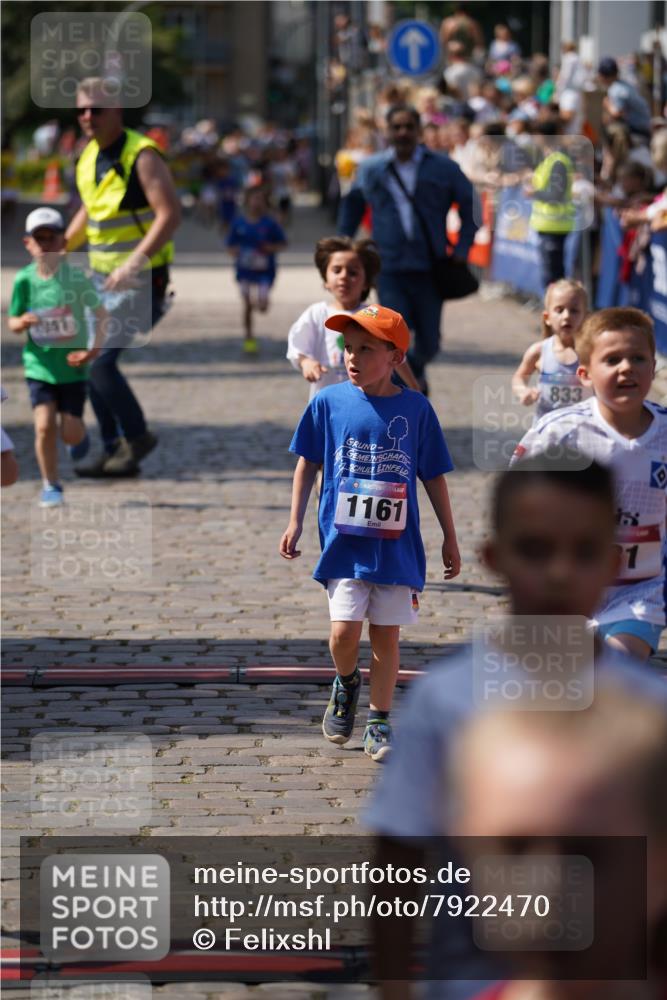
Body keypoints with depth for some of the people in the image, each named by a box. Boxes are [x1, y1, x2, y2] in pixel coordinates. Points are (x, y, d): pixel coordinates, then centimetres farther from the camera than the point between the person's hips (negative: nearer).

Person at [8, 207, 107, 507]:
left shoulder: (76, 276, -11)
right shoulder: (24, 280, -5)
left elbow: (100, 313, -5)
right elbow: (13, 323, 5)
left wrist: (94, 350, -16)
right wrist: (22, 322, -19)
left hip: (72, 364, -1)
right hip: (39, 365, 1)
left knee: (70, 432, 1)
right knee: (44, 425, -11)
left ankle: (80, 436, 40)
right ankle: (50, 485, 6)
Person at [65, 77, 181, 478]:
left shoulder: (141, 156, -17)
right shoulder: (89, 157, 9)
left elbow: (171, 214, -24)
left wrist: (135, 263, -31)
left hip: (140, 281, -8)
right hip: (103, 278, 8)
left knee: (100, 361, -16)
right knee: (91, 363, 7)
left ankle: (137, 435, 3)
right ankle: (115, 451, 17)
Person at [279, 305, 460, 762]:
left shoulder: (416, 409, -2)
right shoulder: (328, 402, -1)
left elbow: (434, 477, 7)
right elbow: (308, 464, 10)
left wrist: (450, 538, 10)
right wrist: (295, 522, 8)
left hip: (397, 545, 0)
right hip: (344, 539, 0)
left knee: (386, 634, 5)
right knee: (344, 630, -9)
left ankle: (379, 724, 18)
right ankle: (346, 684, 23)